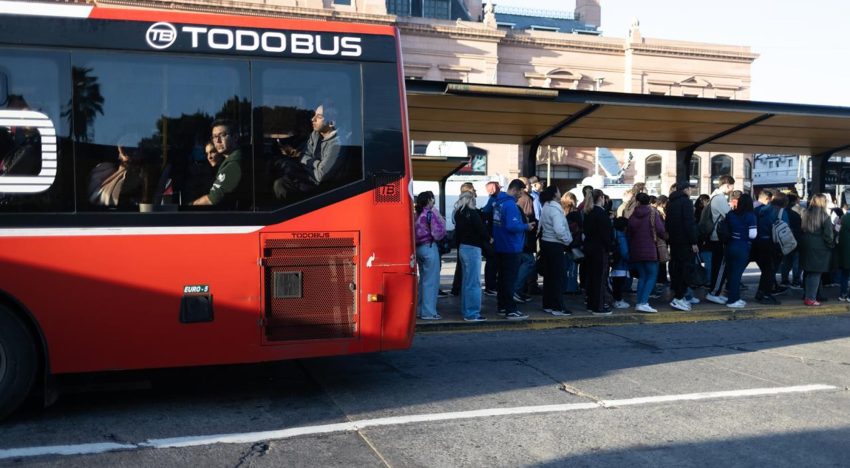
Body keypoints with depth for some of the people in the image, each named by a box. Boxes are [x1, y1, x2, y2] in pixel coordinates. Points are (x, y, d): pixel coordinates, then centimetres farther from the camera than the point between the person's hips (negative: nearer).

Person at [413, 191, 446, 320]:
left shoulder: (417, 214, 9)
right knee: (431, 281, -2)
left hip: (418, 248, 8)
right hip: (429, 248, -8)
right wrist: (440, 219, -4)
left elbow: (415, 232, 13)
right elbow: (438, 233, -17)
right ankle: (428, 312, 0)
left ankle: (420, 309, 23)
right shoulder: (431, 214, -12)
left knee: (423, 280, 17)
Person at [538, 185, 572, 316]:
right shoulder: (555, 209, -18)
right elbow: (559, 230, -27)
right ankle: (557, 307, 1)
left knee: (548, 275, 13)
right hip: (555, 245, -9)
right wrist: (567, 240, -10)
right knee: (558, 277, -2)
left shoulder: (546, 207, 10)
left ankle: (547, 305, 19)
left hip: (546, 242, 9)